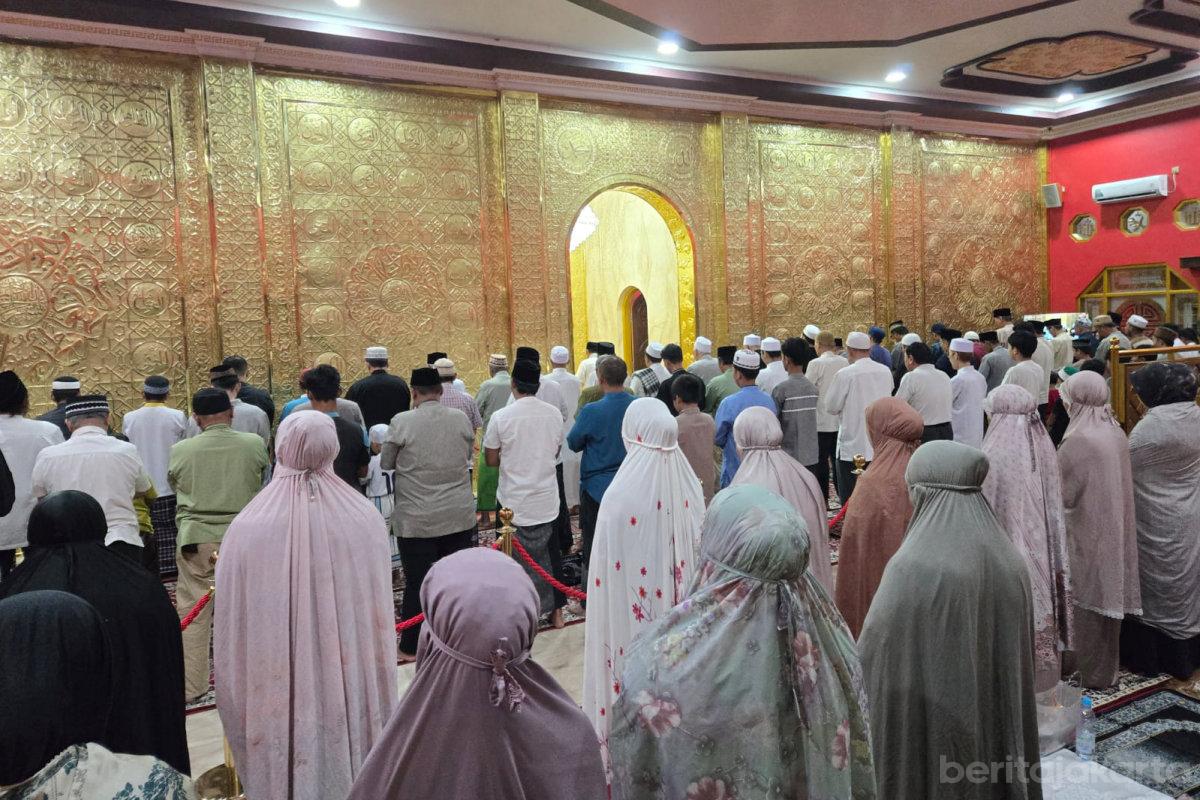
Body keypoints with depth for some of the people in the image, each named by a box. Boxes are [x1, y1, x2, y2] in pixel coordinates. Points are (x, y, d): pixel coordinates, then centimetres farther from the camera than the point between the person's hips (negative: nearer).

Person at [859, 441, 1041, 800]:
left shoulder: (915, 568, -25)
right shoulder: (1009, 561, -4)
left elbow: (874, 651, -17)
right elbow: (1018, 660, 6)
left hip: (929, 727, -6)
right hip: (996, 727, 6)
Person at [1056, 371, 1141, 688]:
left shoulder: (1078, 441, -22)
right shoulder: (1117, 434, 2)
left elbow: (1063, 495, -16)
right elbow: (1121, 485, 11)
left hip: (1086, 535, -7)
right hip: (1115, 532, 7)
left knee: (1087, 600, 5)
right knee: (1109, 593, 16)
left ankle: (1087, 671, 17)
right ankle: (1107, 668, 30)